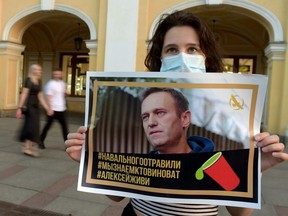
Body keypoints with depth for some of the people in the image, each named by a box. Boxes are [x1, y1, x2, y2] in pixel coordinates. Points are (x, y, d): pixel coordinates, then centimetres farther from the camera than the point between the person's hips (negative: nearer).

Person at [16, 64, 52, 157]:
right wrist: (20, 108, -18)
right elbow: (24, 94, -13)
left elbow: (40, 97, 14)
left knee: (32, 127, 10)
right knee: (32, 126, -8)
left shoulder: (39, 82, 13)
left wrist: (47, 108, 11)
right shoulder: (28, 80, -8)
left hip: (36, 106, 7)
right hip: (29, 106, -7)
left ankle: (28, 147, 19)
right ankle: (27, 147, 1)